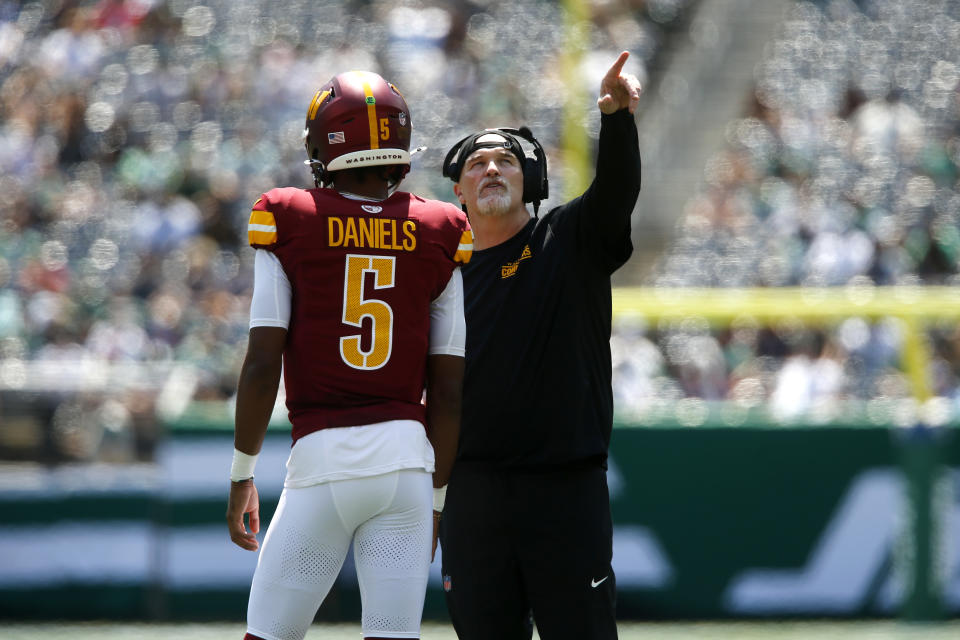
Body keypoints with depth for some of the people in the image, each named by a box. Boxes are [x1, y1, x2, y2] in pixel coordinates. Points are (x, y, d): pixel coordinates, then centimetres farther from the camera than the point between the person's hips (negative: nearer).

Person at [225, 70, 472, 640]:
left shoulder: (288, 221, -1)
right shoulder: (438, 235, 5)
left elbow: (262, 365, -4)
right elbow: (448, 390, 6)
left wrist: (242, 472, 6)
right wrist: (436, 498, 15)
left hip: (321, 460, -2)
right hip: (406, 455, 2)